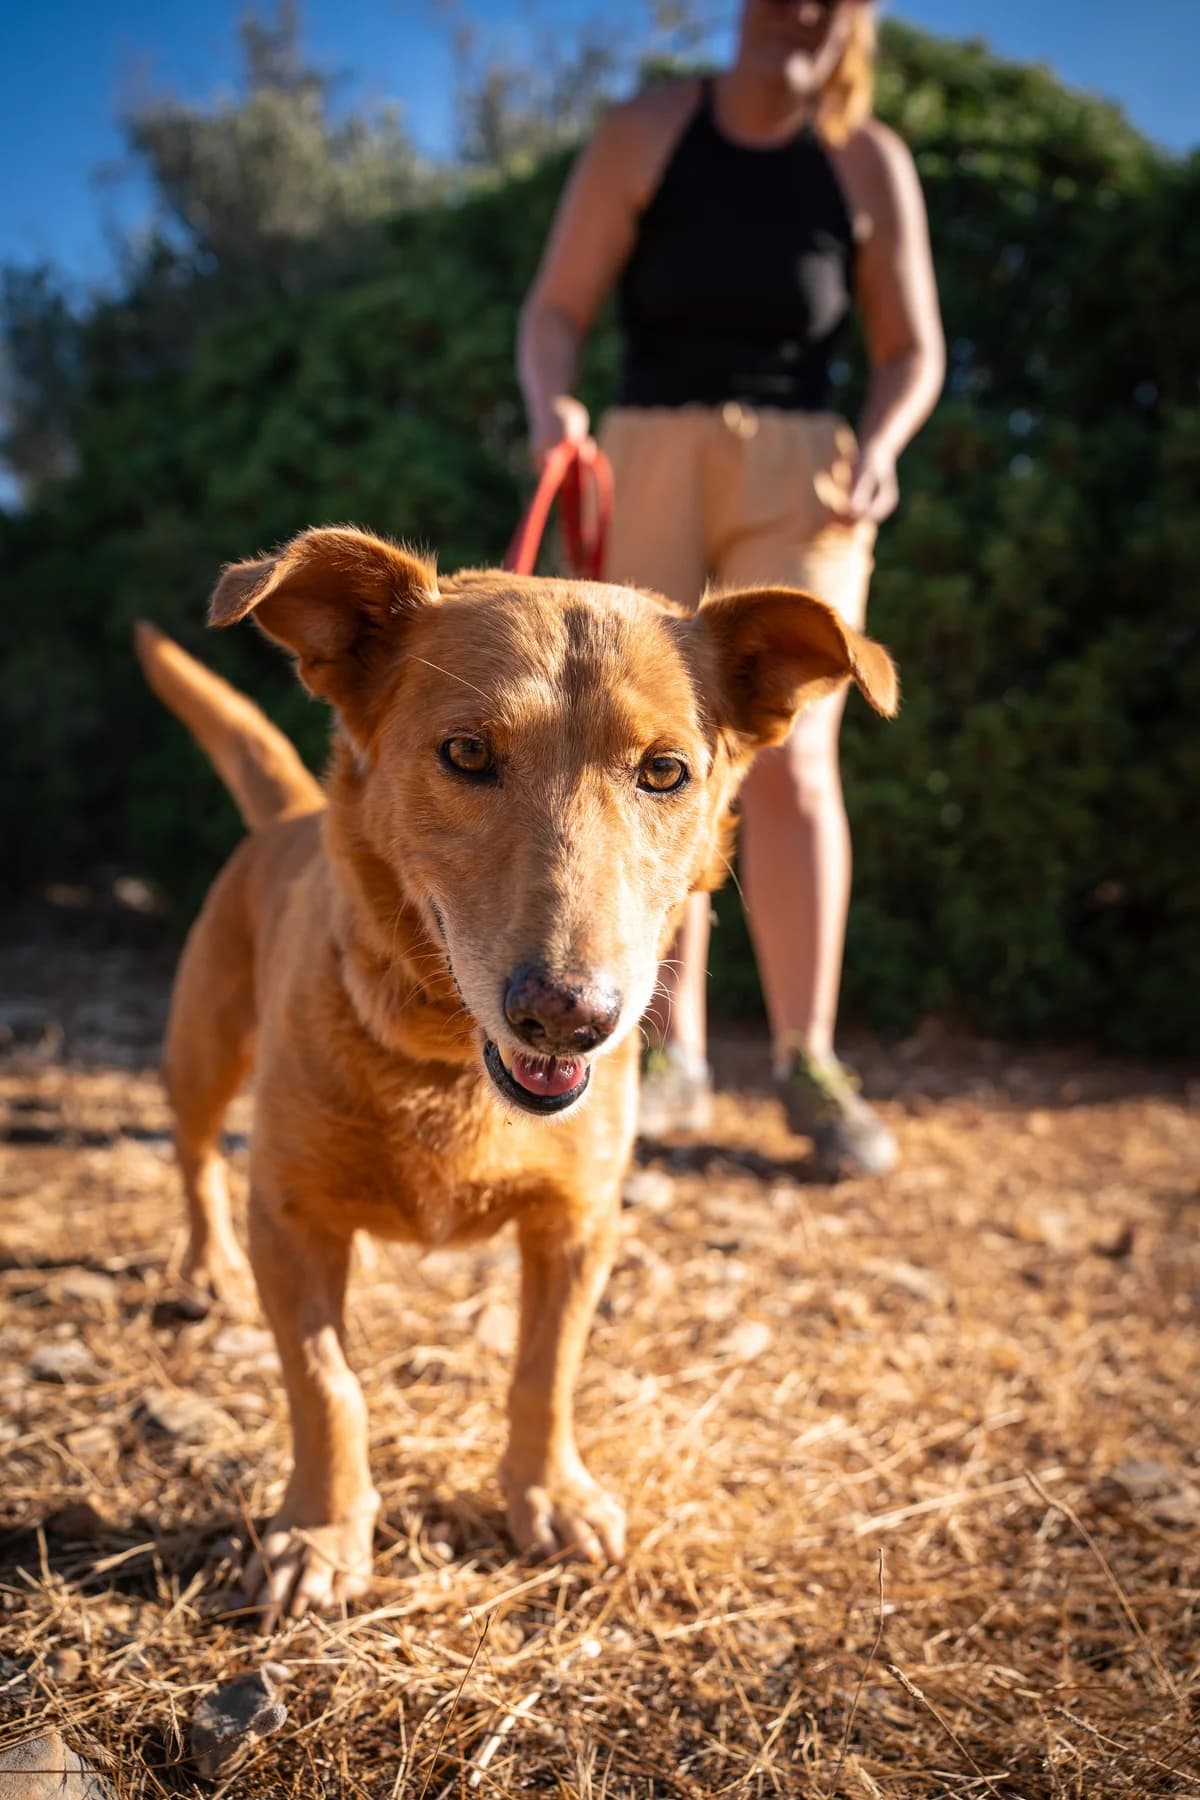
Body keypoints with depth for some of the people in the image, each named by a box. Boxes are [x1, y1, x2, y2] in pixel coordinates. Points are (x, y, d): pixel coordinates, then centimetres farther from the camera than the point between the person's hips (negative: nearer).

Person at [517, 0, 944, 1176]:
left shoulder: (869, 162, 6)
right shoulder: (643, 134, 4)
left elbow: (911, 349, 8)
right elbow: (554, 312, -1)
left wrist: (879, 447, -12)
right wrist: (549, 405, -23)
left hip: (796, 473, 0)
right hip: (645, 463, 0)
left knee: (790, 764, -13)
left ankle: (808, 1063, -3)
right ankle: (673, 1059, 8)